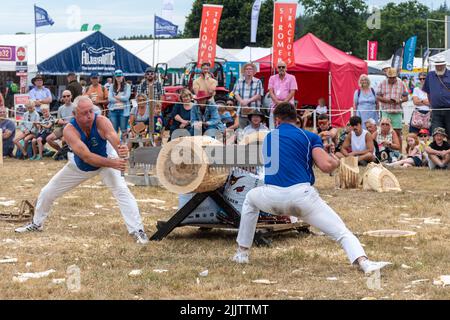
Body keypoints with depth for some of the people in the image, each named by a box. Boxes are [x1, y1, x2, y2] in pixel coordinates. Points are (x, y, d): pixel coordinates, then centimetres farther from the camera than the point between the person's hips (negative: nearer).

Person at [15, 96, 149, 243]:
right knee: (47, 192, 10)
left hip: (106, 158, -1)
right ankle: (37, 224, 37)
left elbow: (115, 141, -51)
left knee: (122, 190, -26)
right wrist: (111, 163, -57)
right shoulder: (70, 130, -34)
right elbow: (86, 156, -44)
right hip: (79, 166, 2)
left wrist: (121, 151, -75)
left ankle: (137, 230, -20)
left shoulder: (101, 122, -33)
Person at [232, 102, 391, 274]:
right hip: (301, 195, -3)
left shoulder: (269, 137, 23)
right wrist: (335, 161, 20)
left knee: (250, 198, 36)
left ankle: (242, 253, 33)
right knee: (341, 232, -2)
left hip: (272, 198, 3)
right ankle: (364, 262, -30)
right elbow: (326, 166, -1)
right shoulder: (310, 137, 12)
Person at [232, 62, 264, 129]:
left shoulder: (258, 82, 5)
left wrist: (248, 101, -16)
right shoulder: (239, 81, 12)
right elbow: (236, 94, 5)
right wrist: (242, 102, -14)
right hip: (242, 112, 2)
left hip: (254, 111, -2)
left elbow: (259, 95, -2)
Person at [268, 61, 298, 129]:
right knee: (272, 128, -4)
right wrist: (277, 102, -12)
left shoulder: (291, 78, 5)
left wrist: (284, 102, -13)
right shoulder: (272, 78, 12)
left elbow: (292, 92, -2)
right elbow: (271, 92, 3)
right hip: (275, 105, 2)